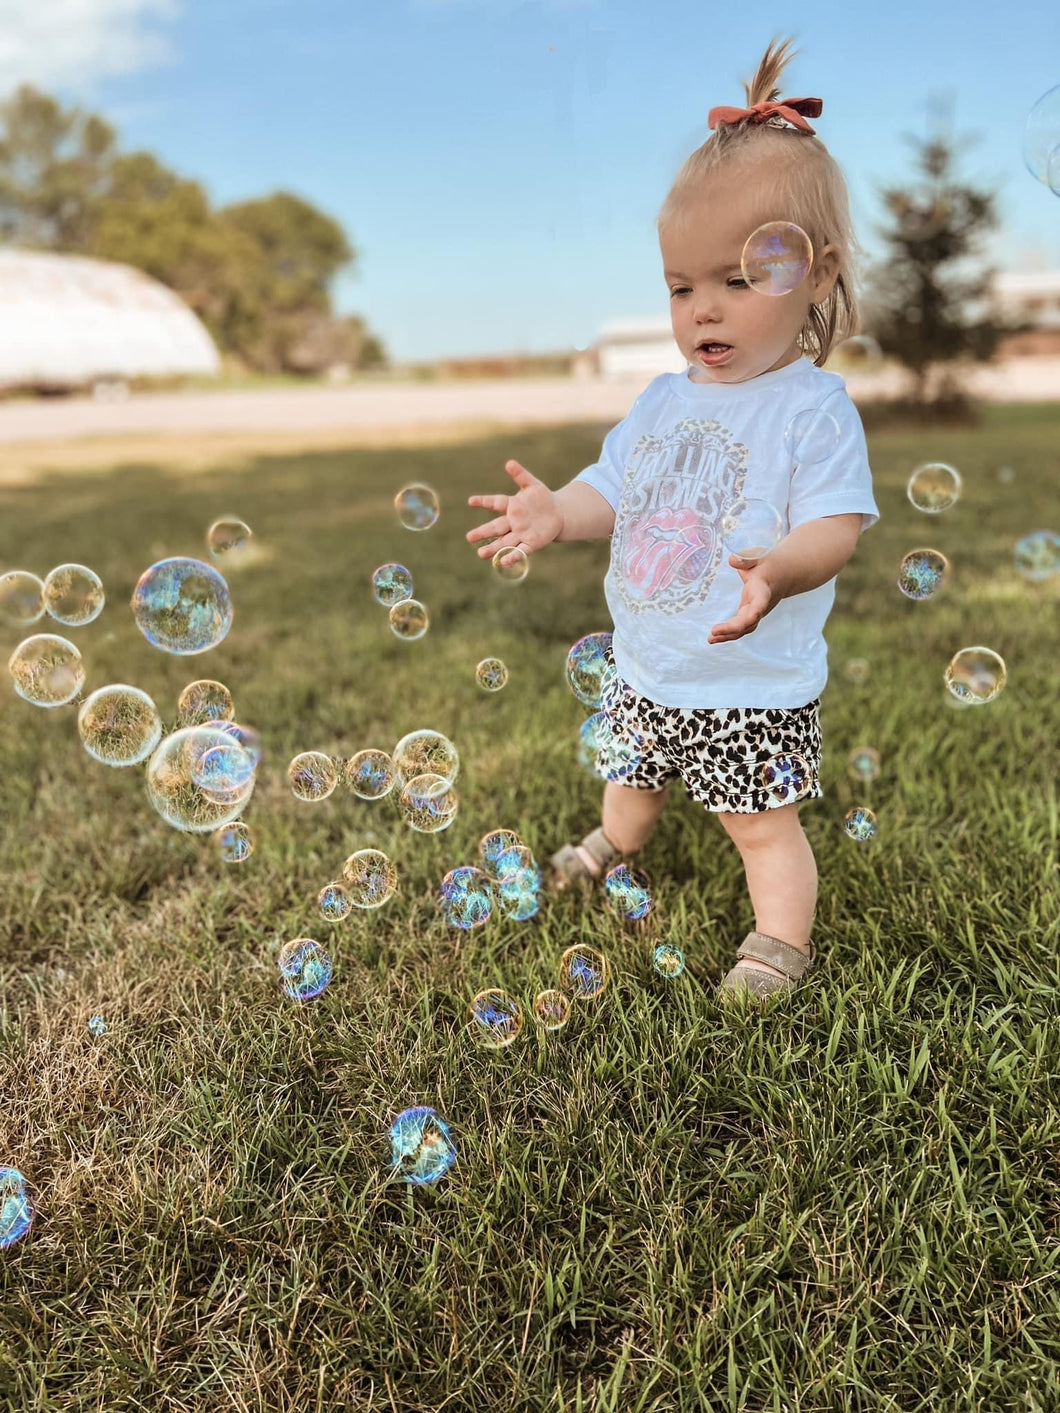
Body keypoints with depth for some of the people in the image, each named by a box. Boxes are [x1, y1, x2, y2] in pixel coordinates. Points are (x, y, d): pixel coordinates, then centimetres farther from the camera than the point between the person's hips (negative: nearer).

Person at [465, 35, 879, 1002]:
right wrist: (557, 514, -13)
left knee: (764, 820, 8)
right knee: (631, 774, 29)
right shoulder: (664, 397, 3)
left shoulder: (814, 407, -16)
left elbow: (837, 526, -23)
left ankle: (783, 940, 30)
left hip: (757, 688, -6)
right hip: (646, 671, 7)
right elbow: (612, 489, 8)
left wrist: (780, 569, -44)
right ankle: (614, 848, 60)